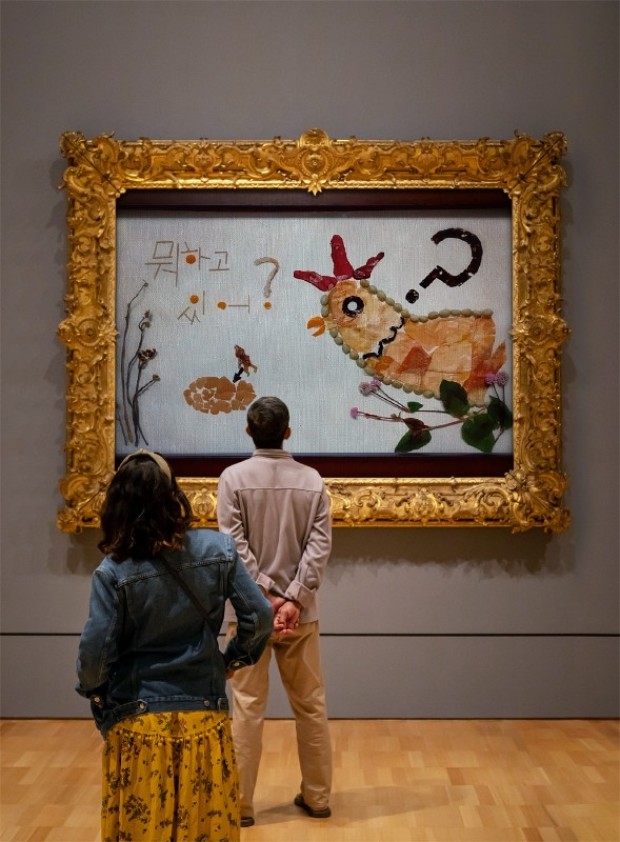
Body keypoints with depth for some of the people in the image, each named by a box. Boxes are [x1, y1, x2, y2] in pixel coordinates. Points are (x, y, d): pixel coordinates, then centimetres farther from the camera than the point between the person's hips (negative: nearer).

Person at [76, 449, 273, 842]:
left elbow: (95, 651, -13)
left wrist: (94, 691, 8)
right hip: (205, 716, 1)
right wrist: (233, 659, 10)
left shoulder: (114, 571, -13)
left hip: (139, 721, -1)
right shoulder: (218, 549, -9)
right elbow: (261, 617, -8)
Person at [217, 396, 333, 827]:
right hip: (300, 611, 2)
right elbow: (320, 544, -9)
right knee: (311, 705, 13)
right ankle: (317, 797, 23)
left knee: (248, 707, 6)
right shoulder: (312, 479, -1)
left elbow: (235, 545, -13)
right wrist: (293, 598, -12)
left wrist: (268, 595, -11)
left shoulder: (233, 477, -6)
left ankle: (241, 803, 14)